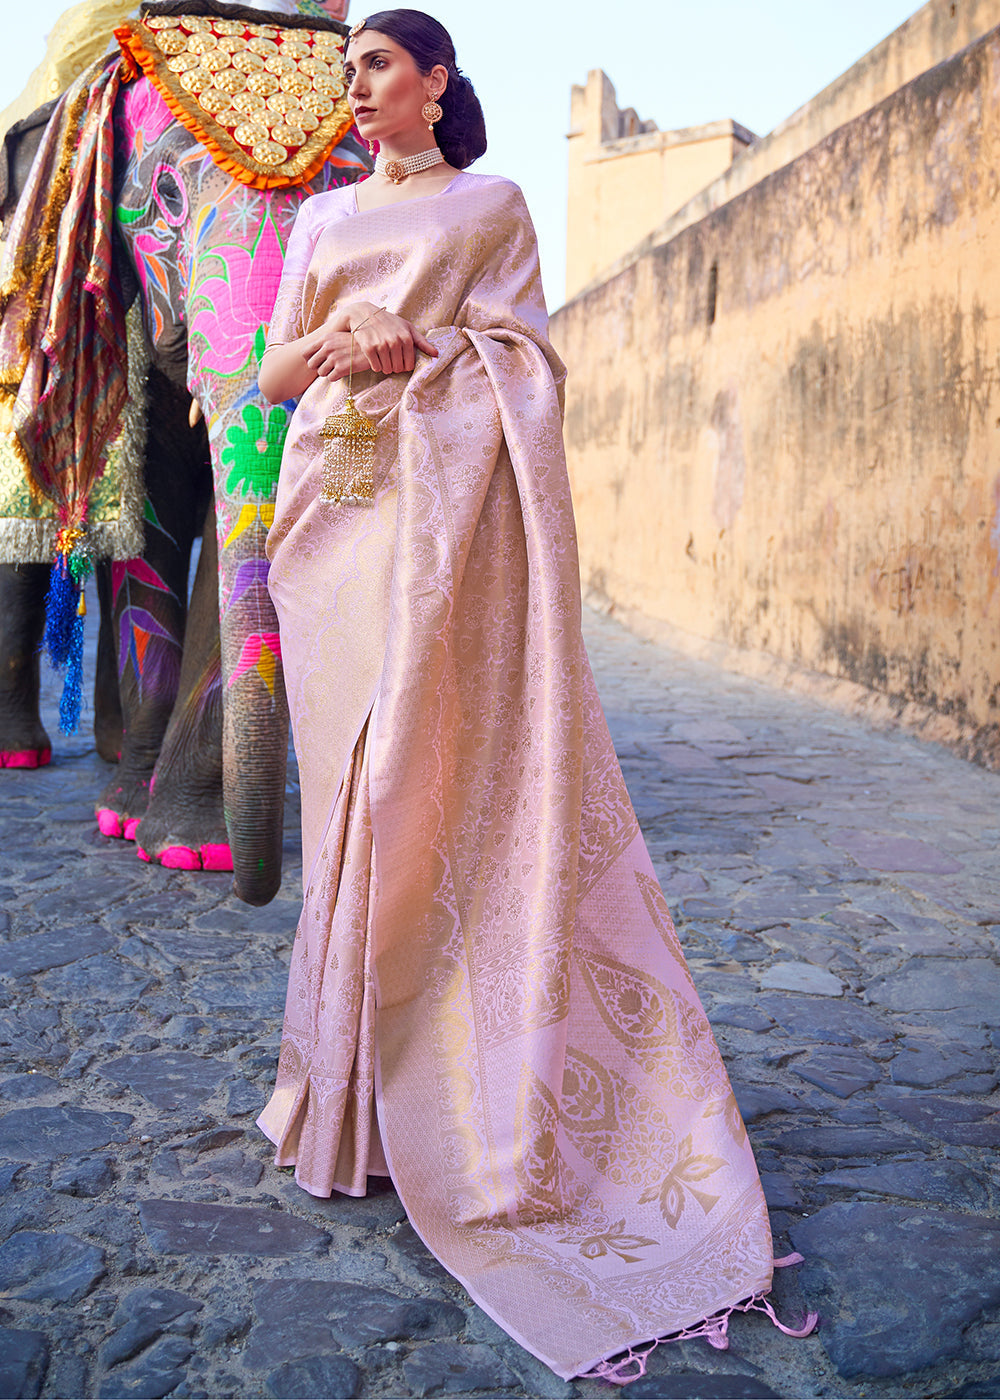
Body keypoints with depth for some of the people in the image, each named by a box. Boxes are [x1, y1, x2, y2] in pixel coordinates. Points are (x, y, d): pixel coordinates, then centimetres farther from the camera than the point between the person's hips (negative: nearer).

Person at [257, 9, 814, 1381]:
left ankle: (447, 1078, -2)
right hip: (333, 499, 4)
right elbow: (273, 375, 18)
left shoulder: (492, 205, 14)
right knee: (348, 765, -2)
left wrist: (413, 350, -12)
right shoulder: (324, 217, 24)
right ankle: (353, 1065, 7)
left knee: (437, 766, -11)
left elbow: (524, 354, 4)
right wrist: (332, 343, -2)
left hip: (444, 500, -4)